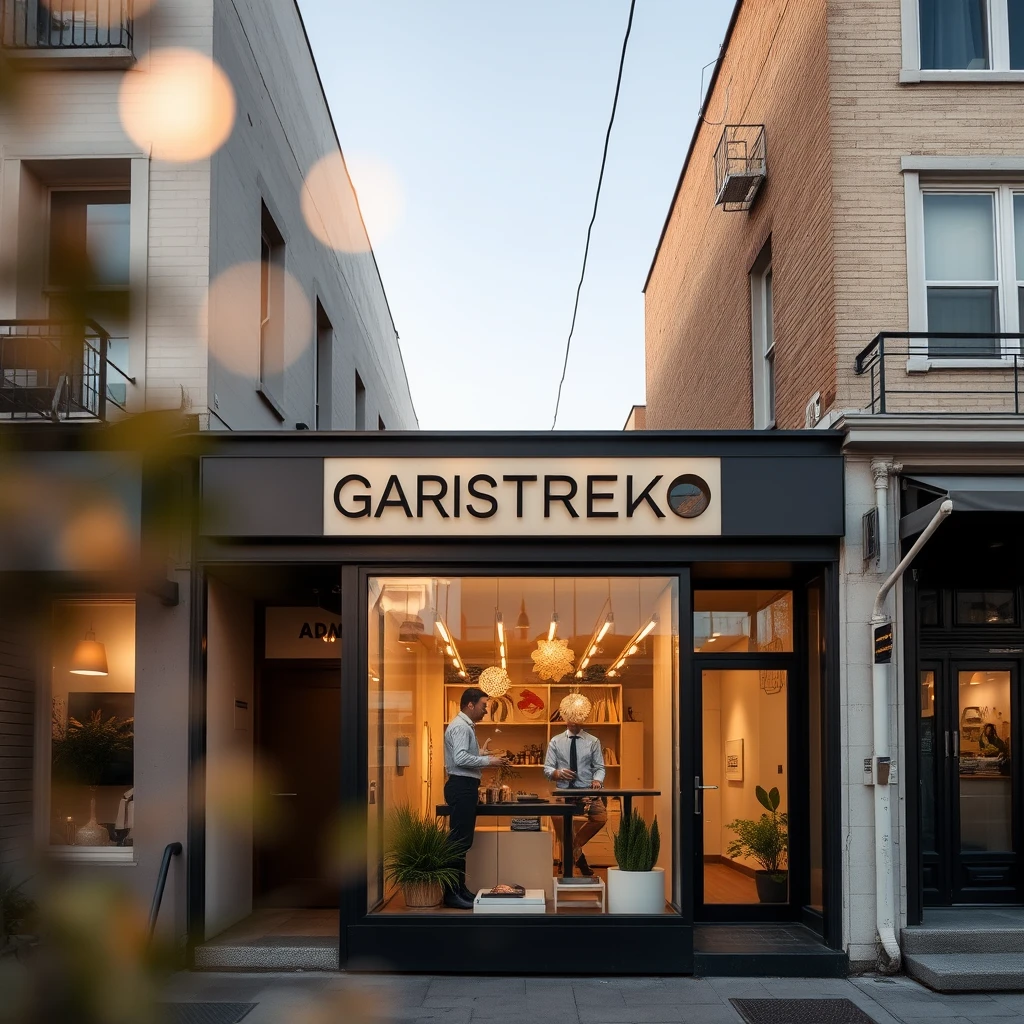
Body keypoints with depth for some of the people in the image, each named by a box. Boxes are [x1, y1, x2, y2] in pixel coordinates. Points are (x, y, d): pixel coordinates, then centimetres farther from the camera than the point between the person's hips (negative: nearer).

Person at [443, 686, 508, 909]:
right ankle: (452, 893, -6)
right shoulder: (460, 726, -14)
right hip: (460, 787, -11)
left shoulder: (466, 726, 18)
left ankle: (459, 888, 19)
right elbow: (460, 758, -25)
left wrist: (486, 757, 8)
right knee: (459, 840, -9)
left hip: (466, 786, 11)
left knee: (463, 840, 13)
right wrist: (487, 761, -18)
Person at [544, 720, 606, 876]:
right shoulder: (556, 742, 10)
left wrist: (597, 780, -16)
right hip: (564, 791, 1)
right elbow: (547, 769, 7)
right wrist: (558, 773, -16)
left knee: (601, 816, -29)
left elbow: (599, 767, 6)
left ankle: (575, 845, -6)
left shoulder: (593, 741, 8)